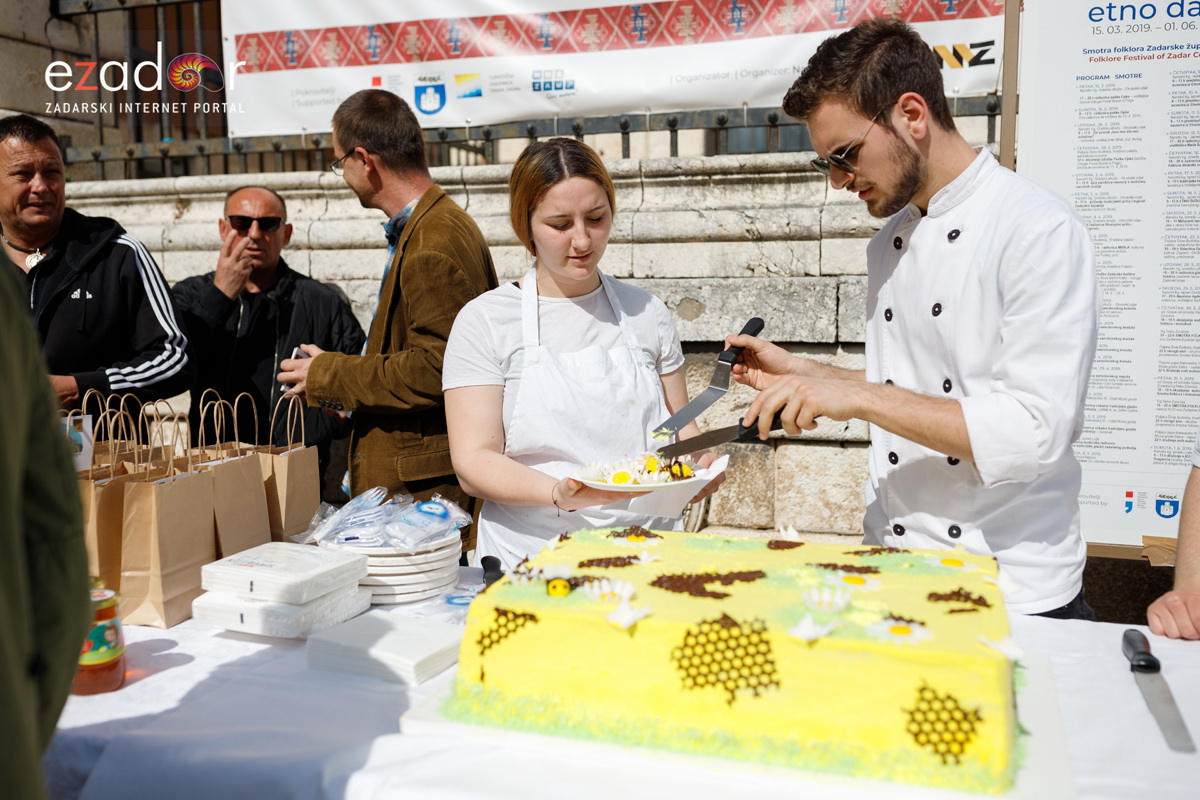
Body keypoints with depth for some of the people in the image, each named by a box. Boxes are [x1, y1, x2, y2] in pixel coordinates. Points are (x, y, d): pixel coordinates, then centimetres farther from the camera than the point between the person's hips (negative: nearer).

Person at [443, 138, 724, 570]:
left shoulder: (646, 313, 11)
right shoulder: (485, 321, 1)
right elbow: (474, 462, -5)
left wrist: (699, 463, -5)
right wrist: (558, 493, -22)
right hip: (534, 559, -2)